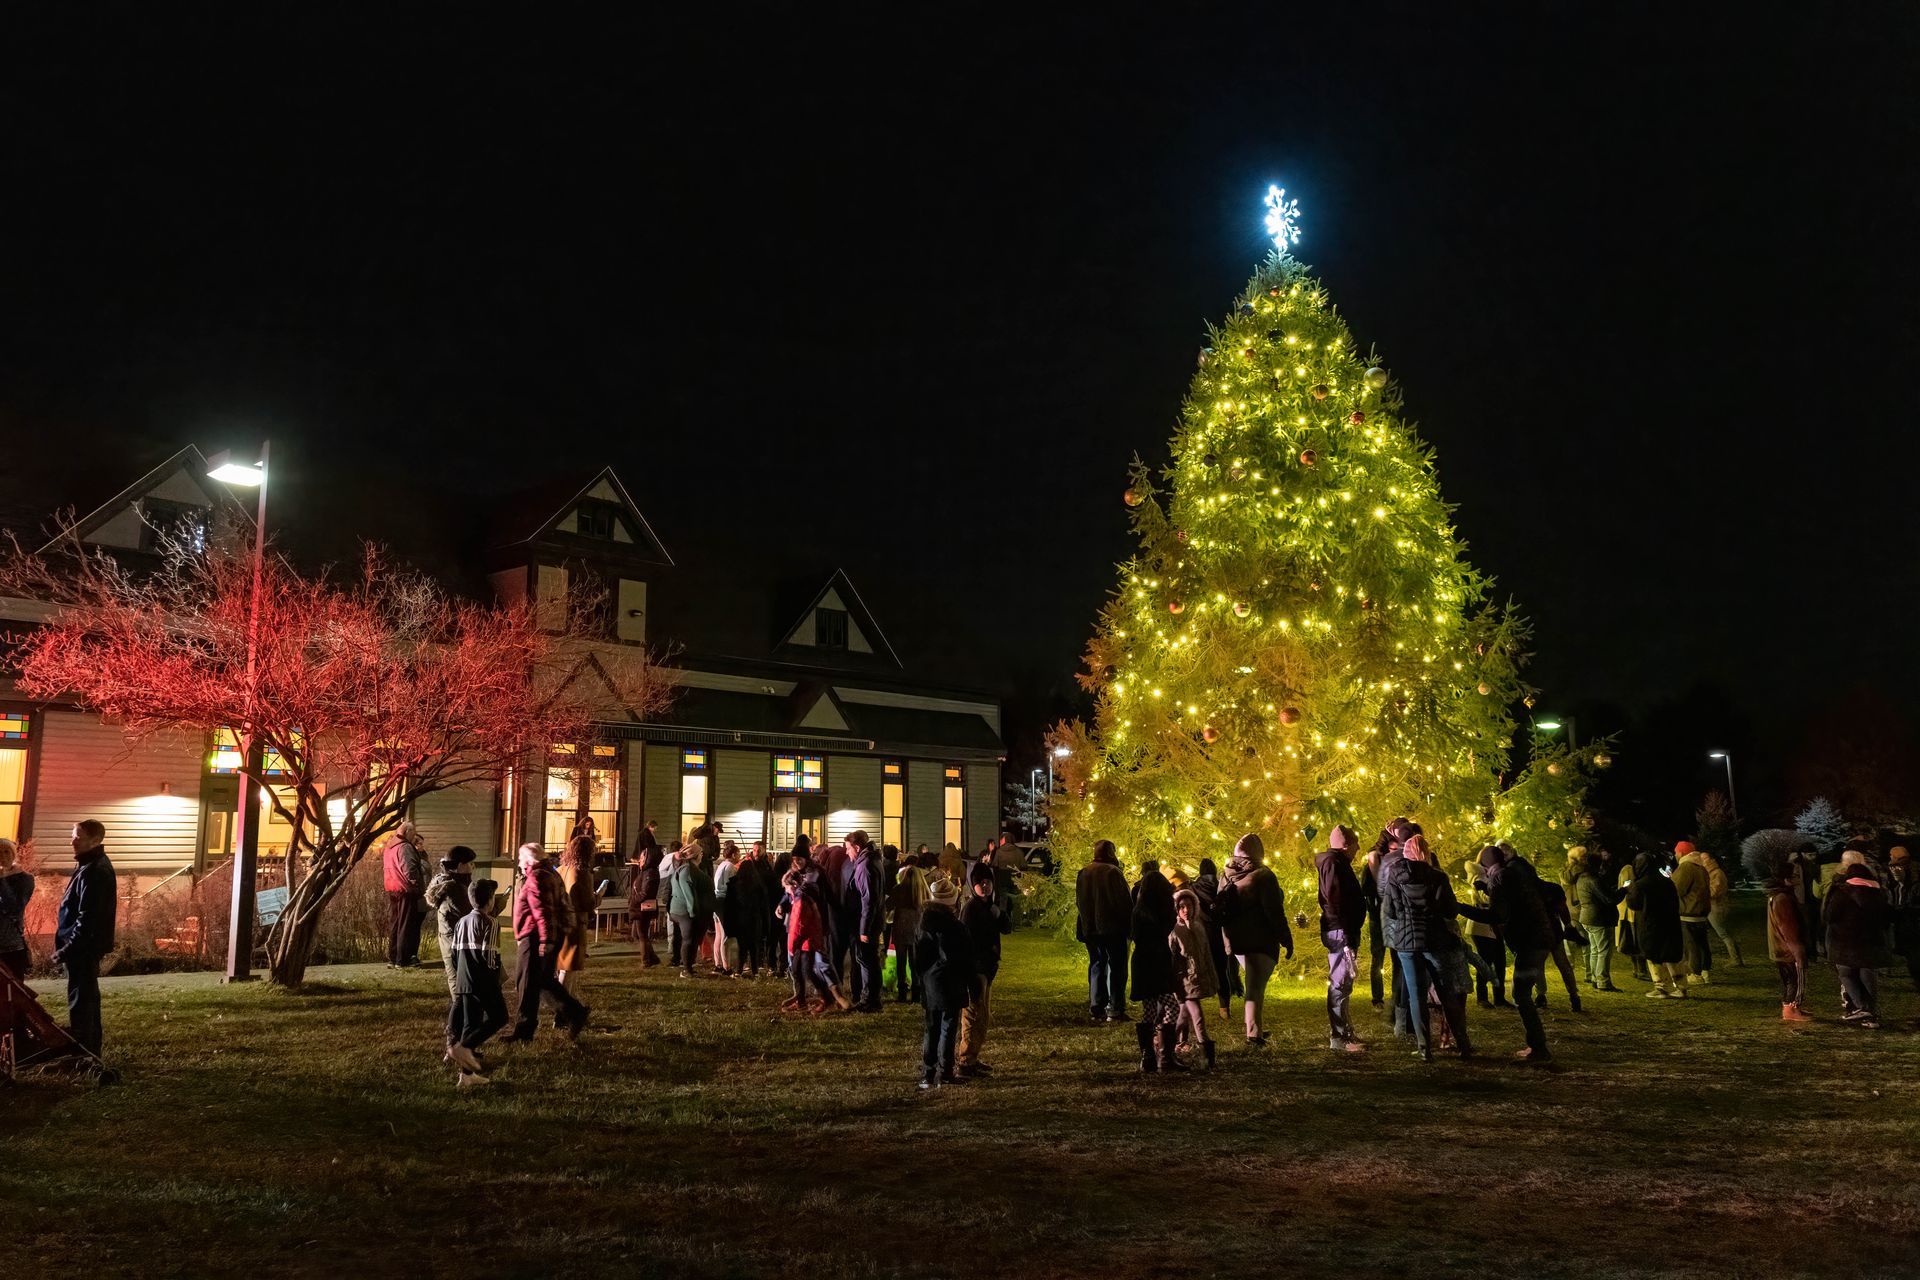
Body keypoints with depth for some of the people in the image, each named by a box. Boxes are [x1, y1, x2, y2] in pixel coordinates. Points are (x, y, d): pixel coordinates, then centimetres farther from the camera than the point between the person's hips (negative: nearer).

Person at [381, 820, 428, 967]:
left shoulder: (388, 848, 13)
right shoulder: (405, 848, -15)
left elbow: (384, 867, 19)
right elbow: (409, 870, -23)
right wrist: (417, 885, -13)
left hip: (391, 891, 9)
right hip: (405, 891, -9)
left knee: (393, 925, 14)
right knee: (406, 926, -3)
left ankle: (392, 958, 19)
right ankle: (403, 960, -2)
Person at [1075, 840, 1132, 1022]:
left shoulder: (1083, 873, 8)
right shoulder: (1113, 872, -14)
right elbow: (1125, 901, -13)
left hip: (1090, 929, 6)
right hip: (1112, 928, -6)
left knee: (1096, 966, 13)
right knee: (1115, 967, -1)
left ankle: (1097, 1009, 12)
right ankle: (1114, 1010, -4)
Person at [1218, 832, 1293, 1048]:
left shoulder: (1227, 877, 8)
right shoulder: (1263, 876, -12)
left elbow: (1220, 910, 13)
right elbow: (1275, 912, -14)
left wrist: (1228, 937, 20)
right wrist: (1286, 939, -8)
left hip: (1235, 941, 6)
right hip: (1260, 941, -6)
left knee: (1254, 984, 21)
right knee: (1255, 987, -5)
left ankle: (1258, 1028, 22)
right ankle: (1254, 1034, -11)